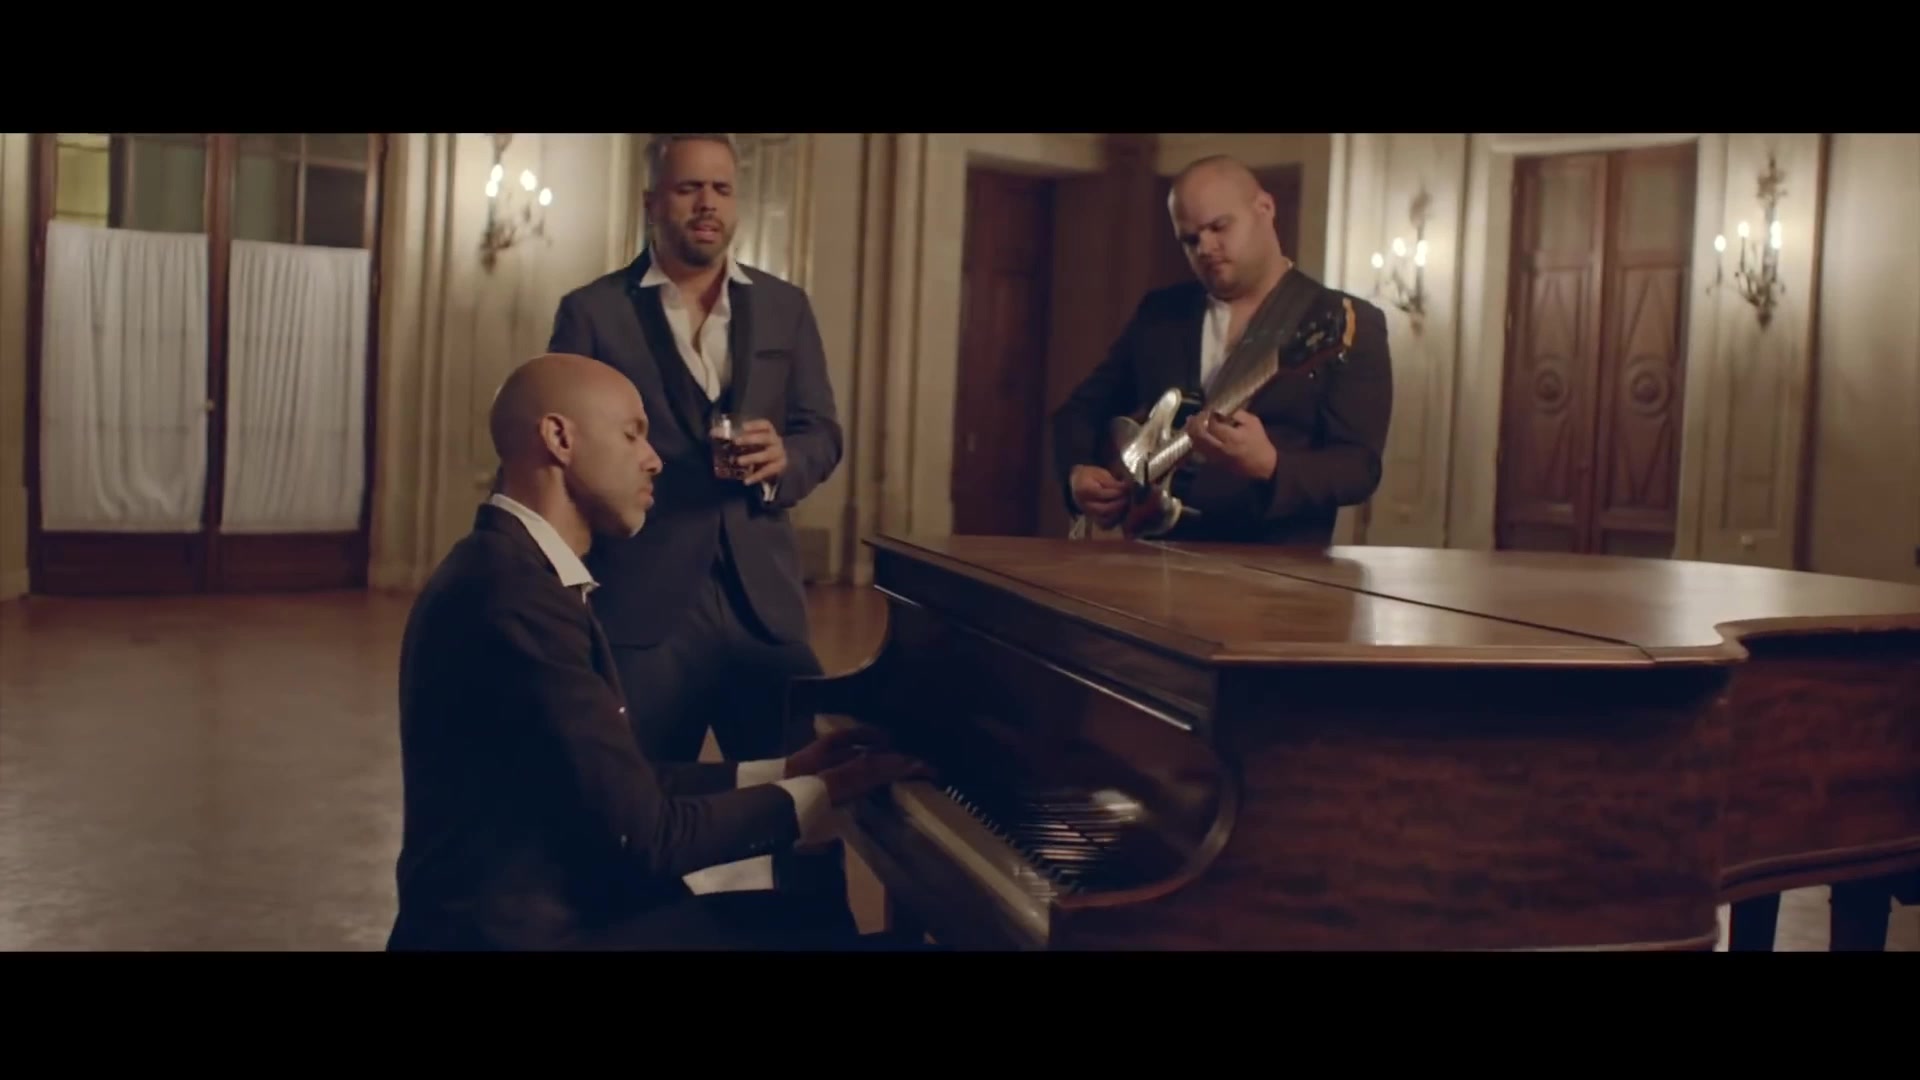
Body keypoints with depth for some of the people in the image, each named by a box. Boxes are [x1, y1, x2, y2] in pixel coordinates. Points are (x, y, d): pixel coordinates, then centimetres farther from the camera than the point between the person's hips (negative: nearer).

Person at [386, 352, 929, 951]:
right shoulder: (517, 597, -23)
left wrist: (780, 772, 8)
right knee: (814, 931, -4)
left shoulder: (514, 571, 9)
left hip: (539, 905, 9)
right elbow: (642, 835, -20)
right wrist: (815, 796, -8)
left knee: (810, 916, 11)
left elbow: (620, 785, 10)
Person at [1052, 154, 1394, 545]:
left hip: (1276, 564, -3)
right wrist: (1079, 474, 0)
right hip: (1158, 553, 3)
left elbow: (1360, 466, -8)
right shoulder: (1158, 312, 12)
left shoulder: (1346, 324, 0)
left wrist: (1269, 467, -25)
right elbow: (1082, 408, 19)